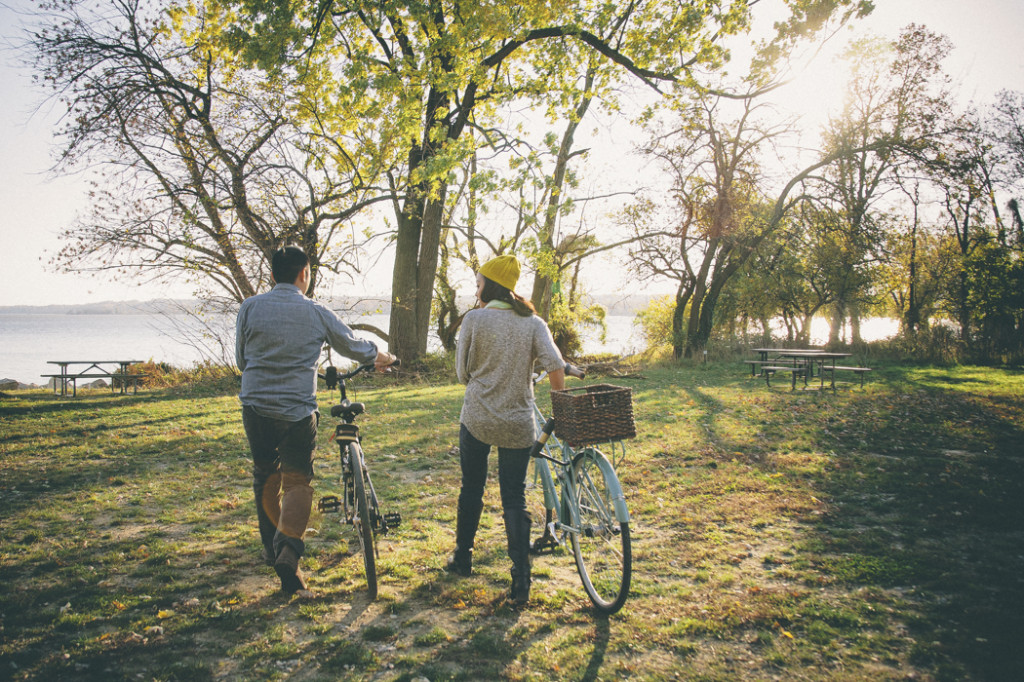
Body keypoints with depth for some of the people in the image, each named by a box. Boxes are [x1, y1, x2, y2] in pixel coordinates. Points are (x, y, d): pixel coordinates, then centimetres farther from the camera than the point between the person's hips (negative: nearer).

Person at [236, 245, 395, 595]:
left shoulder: (250, 307, 0)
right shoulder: (317, 313, -4)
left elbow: (241, 359, 10)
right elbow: (352, 346, 10)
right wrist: (380, 356, 31)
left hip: (255, 406, 3)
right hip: (297, 411, -2)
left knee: (265, 477, 20)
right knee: (297, 481, 6)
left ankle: (271, 548, 31)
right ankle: (288, 549, -15)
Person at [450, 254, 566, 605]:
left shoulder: (474, 319, -6)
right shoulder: (533, 322, 1)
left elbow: (462, 372, -1)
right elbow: (555, 365, -12)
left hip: (476, 419, -1)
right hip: (518, 425, 1)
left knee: (471, 490, 17)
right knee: (515, 499, 8)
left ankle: (462, 557, 33)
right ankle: (521, 582, 2)